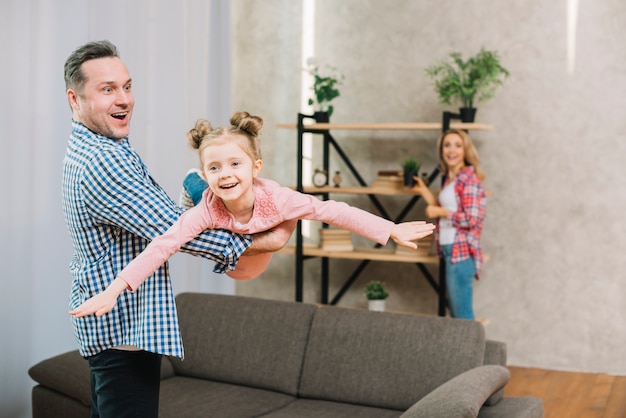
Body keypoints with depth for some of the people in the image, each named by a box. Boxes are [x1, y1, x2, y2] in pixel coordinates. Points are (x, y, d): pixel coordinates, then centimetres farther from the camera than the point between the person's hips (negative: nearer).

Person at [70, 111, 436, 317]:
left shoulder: (276, 198, -44)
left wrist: (393, 231, -40)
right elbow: (162, 246, -47)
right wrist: (113, 291, -56)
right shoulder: (207, 211, -44)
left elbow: (333, 212, -40)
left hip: (255, 264, 1)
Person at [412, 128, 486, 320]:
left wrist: (439, 212, -11)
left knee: (462, 315, -4)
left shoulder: (468, 177, -12)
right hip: (449, 250, 9)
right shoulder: (449, 178, 13)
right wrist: (424, 191, 12)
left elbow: (471, 218, -20)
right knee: (455, 311, 15)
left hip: (461, 252, -9)